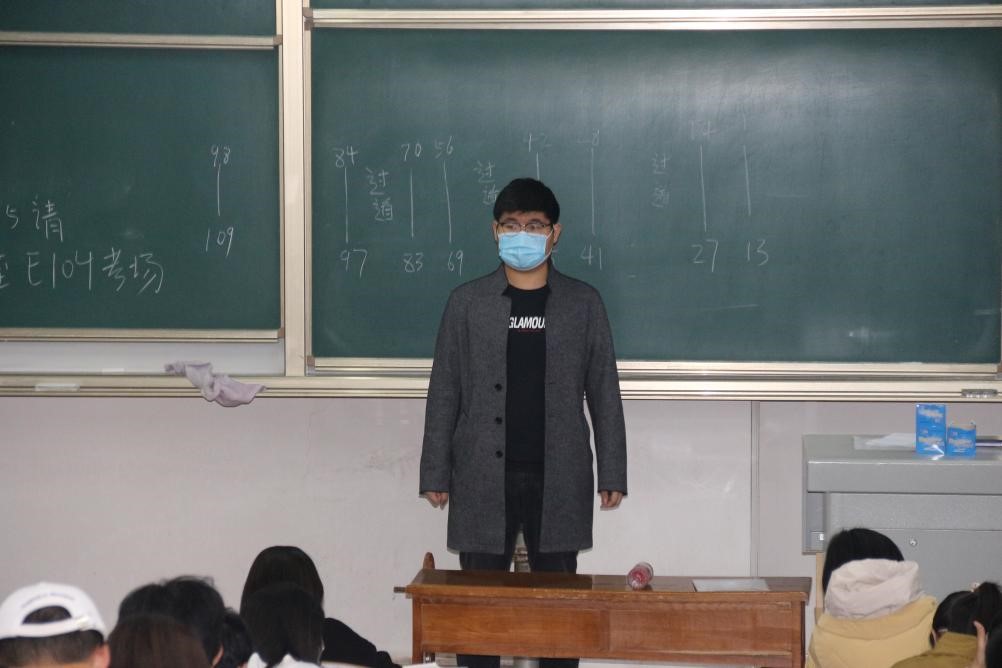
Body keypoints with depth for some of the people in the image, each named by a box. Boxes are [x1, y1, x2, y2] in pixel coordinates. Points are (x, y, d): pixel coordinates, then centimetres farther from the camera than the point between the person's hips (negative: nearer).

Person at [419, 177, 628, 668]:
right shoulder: (467, 302, 5)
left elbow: (603, 392, 6)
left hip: (559, 479, 0)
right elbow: (444, 393, 5)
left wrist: (612, 473, 2)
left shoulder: (583, 304, 5)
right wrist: (435, 474, 1)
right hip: (483, 478, 0)